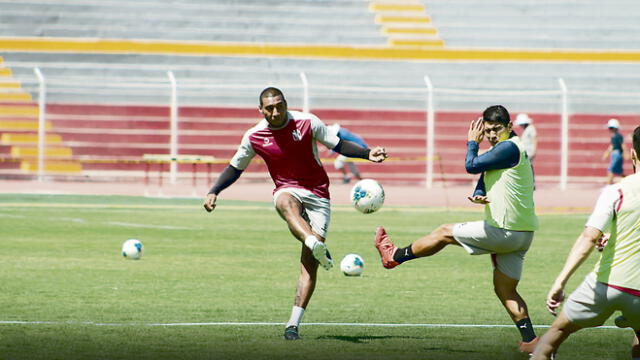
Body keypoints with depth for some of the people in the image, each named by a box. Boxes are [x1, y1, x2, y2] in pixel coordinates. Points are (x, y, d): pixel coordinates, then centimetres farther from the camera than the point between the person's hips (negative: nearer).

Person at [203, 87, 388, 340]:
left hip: (317, 194, 0)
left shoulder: (307, 123, -4)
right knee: (284, 203, -41)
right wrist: (213, 192, 2)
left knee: (309, 263, -11)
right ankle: (315, 244, -67)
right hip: (287, 190, 0)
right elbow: (235, 168, 14)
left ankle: (293, 324, -10)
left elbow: (338, 145, 6)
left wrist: (368, 154, -8)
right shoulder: (254, 137, 0)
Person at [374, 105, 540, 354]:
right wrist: (478, 197, -10)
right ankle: (530, 341, 5)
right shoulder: (500, 151, 16)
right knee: (505, 290, 11)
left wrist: (472, 143, 1)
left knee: (445, 233, 7)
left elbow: (471, 166, -18)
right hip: (520, 234, 9)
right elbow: (482, 188, 14)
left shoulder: (510, 148, -16)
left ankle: (394, 256, 22)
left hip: (504, 232, -9)